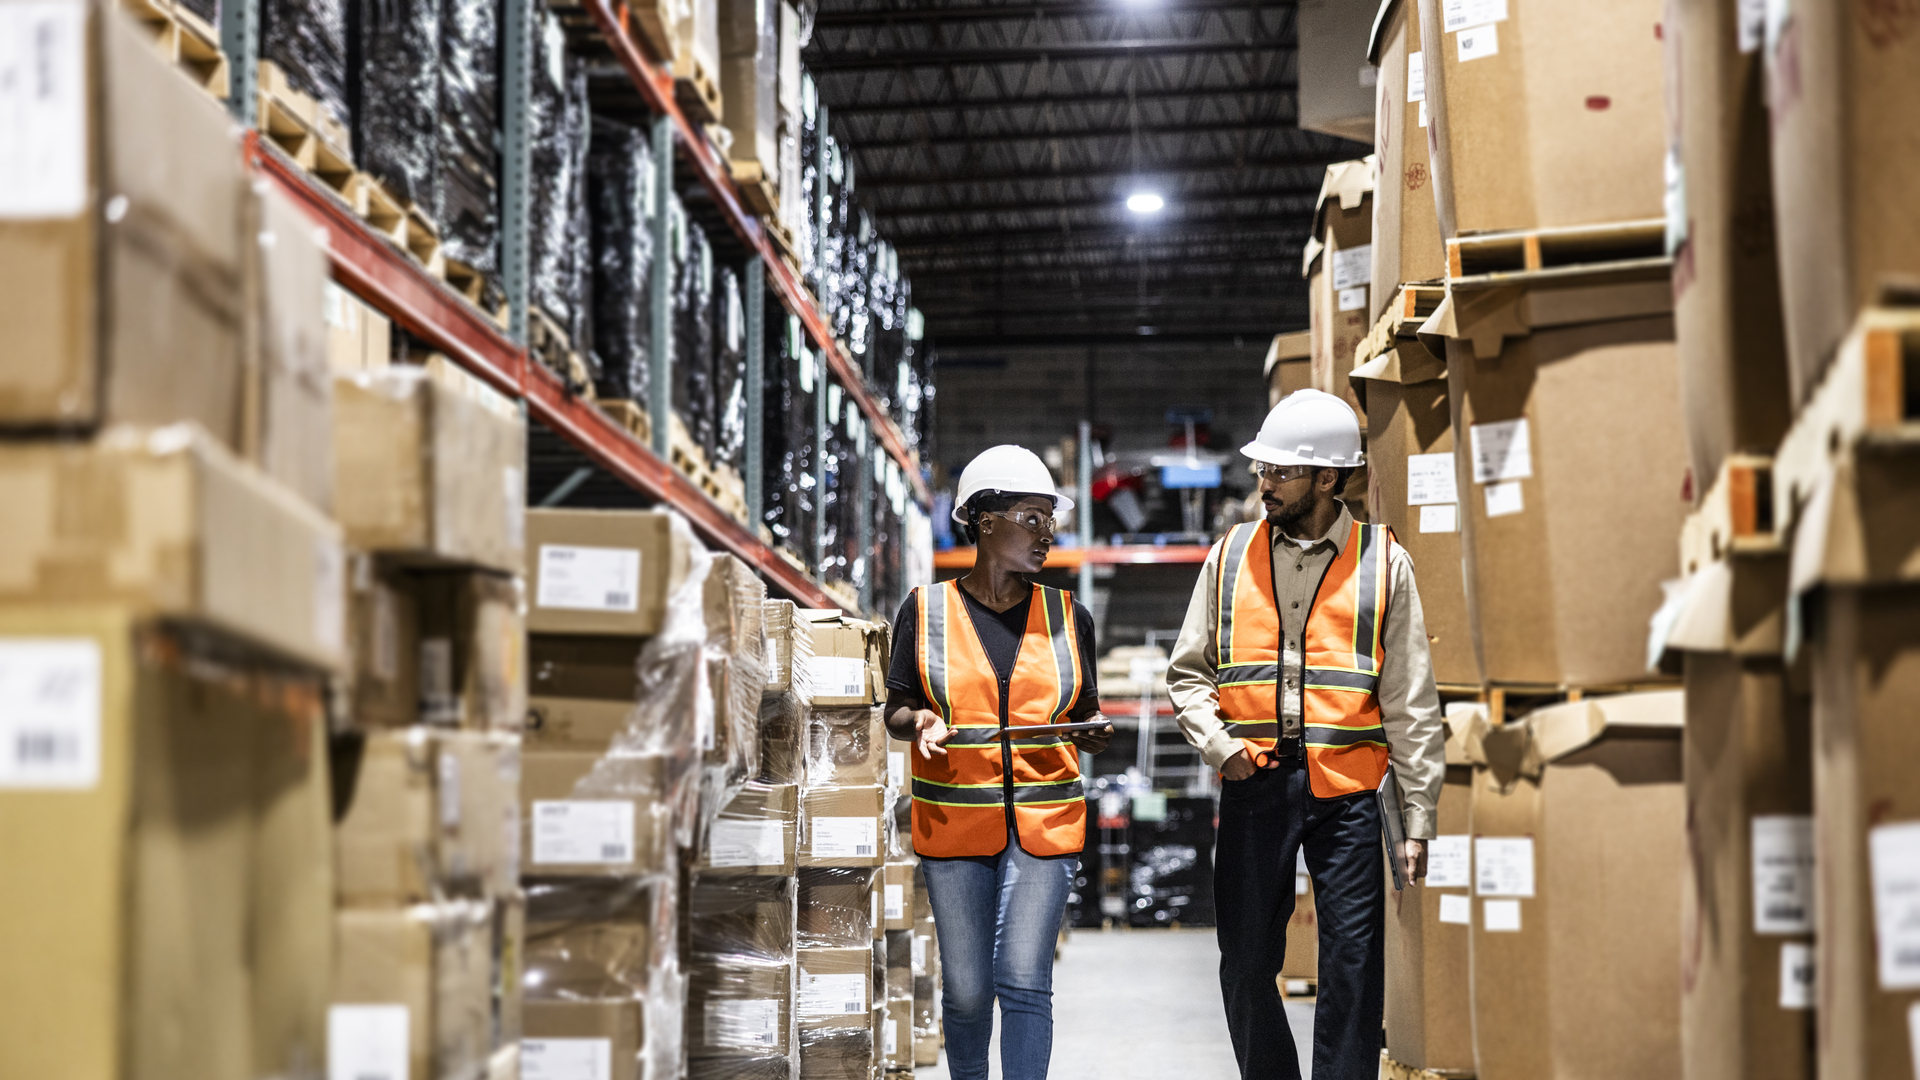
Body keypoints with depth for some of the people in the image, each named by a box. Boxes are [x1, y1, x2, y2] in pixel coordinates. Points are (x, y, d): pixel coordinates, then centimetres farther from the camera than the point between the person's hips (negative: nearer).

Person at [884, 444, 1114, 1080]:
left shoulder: (1067, 616, 8)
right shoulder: (926, 610, 2)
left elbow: (1084, 717, 16)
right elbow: (896, 710, 9)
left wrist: (1095, 734, -7)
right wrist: (921, 721, -13)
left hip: (1044, 820, 1)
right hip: (954, 820, 0)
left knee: (1024, 984, -10)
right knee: (967, 991, 3)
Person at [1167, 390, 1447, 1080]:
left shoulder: (1382, 564, 3)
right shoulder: (1230, 558, 8)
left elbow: (1411, 702, 3)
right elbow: (1187, 672, 12)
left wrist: (1418, 817, -1)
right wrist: (1219, 745, -7)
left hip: (1345, 792, -2)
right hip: (1253, 786, 2)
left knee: (1352, 970, -2)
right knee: (1245, 968, 6)